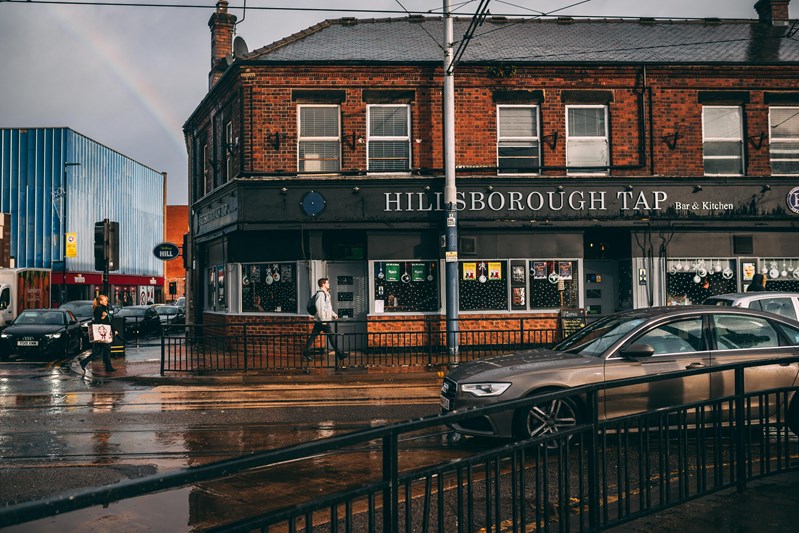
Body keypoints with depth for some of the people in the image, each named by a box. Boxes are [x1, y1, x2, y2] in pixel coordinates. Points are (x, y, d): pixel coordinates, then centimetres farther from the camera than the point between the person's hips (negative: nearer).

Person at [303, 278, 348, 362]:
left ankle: (306, 354, 7)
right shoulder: (321, 294, -13)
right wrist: (323, 320, -22)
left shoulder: (326, 294, 20)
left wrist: (334, 314, 20)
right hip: (322, 320, -10)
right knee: (332, 336, -4)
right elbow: (320, 308, -21)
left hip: (319, 320, 10)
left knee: (313, 337, 7)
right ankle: (339, 354, 1)